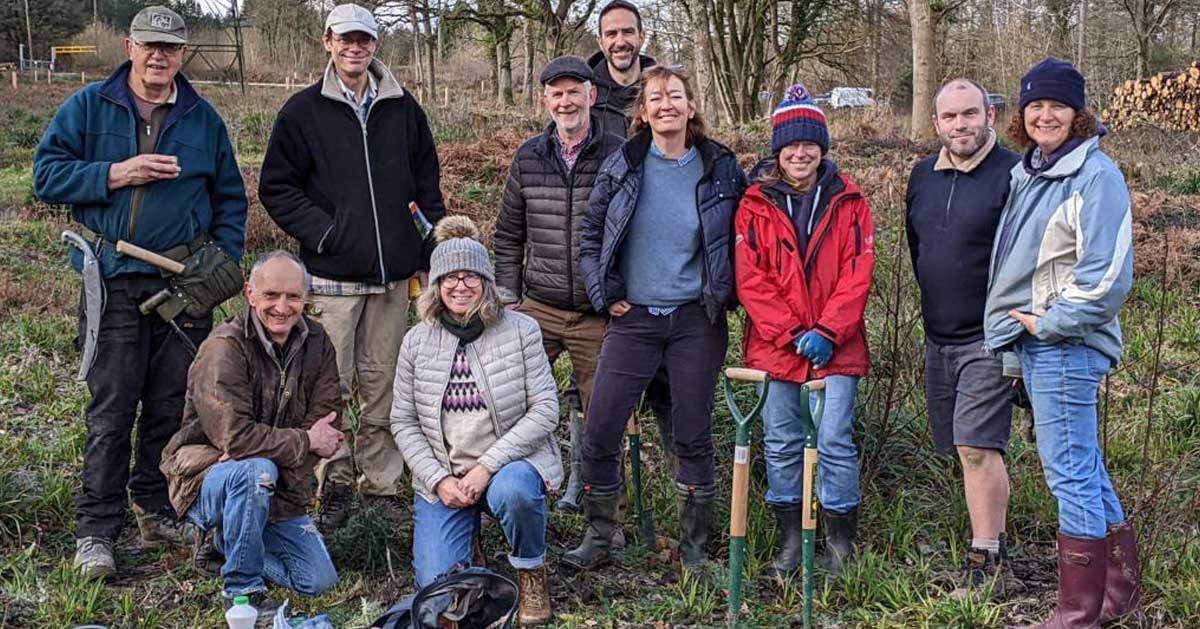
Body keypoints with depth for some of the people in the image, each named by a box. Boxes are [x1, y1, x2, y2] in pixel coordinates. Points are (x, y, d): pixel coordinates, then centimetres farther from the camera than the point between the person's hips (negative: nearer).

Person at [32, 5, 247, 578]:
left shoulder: (204, 119, 11)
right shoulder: (88, 108, 4)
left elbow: (230, 198, 15)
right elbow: (47, 173, -2)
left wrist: (226, 260, 3)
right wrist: (115, 174, -14)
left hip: (185, 285, 3)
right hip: (113, 283, -3)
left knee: (172, 404, 9)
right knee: (111, 408, -4)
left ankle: (158, 510, 24)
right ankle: (96, 530, 3)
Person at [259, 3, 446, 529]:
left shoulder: (404, 111, 11)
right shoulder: (304, 111, 3)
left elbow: (427, 187, 15)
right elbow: (276, 187, 3)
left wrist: (430, 256, 8)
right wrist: (321, 232, -9)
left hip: (393, 276, 3)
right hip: (332, 275, -2)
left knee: (383, 386, 7)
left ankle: (382, 486, 16)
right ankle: (334, 486, 6)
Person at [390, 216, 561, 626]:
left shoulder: (521, 331, -7)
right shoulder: (417, 341, 0)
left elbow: (545, 410, -11)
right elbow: (403, 423, 4)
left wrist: (487, 466, -19)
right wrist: (439, 480, -11)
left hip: (511, 461, -2)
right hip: (442, 475, 2)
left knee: (511, 491, -38)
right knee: (437, 585, -12)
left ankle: (532, 573, -6)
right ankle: (466, 529, 25)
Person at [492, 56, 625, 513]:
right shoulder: (528, 157, 5)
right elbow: (508, 234, 13)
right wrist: (508, 295, 8)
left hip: (597, 311, -2)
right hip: (538, 308, 3)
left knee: (597, 403, 7)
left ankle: (584, 481, 26)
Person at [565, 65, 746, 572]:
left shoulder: (720, 169, 0)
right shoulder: (621, 168, 0)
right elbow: (591, 238, 9)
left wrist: (725, 293, 3)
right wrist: (604, 294, 1)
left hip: (696, 321, 0)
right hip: (633, 318, 1)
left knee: (694, 437, 6)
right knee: (598, 434, -3)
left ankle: (693, 548, 21)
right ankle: (598, 538, 16)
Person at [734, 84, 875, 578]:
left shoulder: (848, 202, 3)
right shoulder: (756, 204, 2)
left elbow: (857, 274, -1)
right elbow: (750, 279, -3)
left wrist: (827, 331, -12)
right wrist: (791, 333, -11)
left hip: (836, 348, -1)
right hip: (775, 347, 1)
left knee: (835, 442, -2)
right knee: (781, 444, 8)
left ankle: (840, 541, 13)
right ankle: (790, 539, 21)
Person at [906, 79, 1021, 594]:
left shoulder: (1014, 174, -11)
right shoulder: (922, 176, 10)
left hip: (989, 338, -7)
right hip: (938, 336, 7)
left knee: (977, 448, -12)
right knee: (964, 449, 12)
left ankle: (987, 561, -6)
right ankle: (991, 539, 24)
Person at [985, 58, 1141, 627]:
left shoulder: (1096, 175, -13)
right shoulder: (1025, 172, 14)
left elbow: (1108, 275, -19)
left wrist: (1049, 323, -15)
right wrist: (1016, 322, 14)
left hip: (1065, 345, -9)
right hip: (1033, 341, 9)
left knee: (1070, 473, -4)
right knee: (1085, 470, 16)